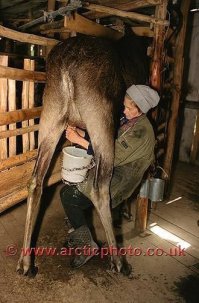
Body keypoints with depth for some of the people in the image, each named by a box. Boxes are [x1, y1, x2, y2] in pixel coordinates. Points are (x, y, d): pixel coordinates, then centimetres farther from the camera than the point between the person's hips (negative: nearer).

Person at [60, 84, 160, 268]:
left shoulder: (142, 130, -21)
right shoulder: (128, 120, 8)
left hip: (119, 180, -9)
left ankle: (86, 243, 4)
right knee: (68, 187, 7)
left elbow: (113, 156, -24)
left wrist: (80, 140, -21)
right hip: (110, 171, 9)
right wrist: (80, 133, -8)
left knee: (68, 196, -12)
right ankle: (80, 231, 20)